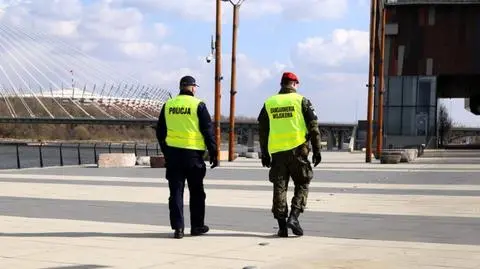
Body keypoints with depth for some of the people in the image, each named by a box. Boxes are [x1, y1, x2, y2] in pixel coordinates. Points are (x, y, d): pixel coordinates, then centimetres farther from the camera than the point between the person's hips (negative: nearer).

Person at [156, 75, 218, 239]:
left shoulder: (168, 105, 7)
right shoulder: (198, 105, -5)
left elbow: (160, 132, 13)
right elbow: (208, 131, -6)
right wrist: (213, 153, 1)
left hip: (173, 153, 3)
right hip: (193, 153, -3)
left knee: (176, 192, 5)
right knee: (196, 192, 11)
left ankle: (178, 227, 1)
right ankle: (197, 226, 18)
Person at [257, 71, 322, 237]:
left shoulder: (269, 104, 11)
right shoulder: (301, 101, 1)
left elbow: (262, 131, 12)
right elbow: (313, 127, -2)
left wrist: (264, 154, 18)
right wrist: (317, 150, 3)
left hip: (276, 152, 3)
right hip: (297, 150, -3)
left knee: (280, 188, 7)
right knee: (302, 185, 10)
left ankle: (282, 226, 6)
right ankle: (294, 217, -6)